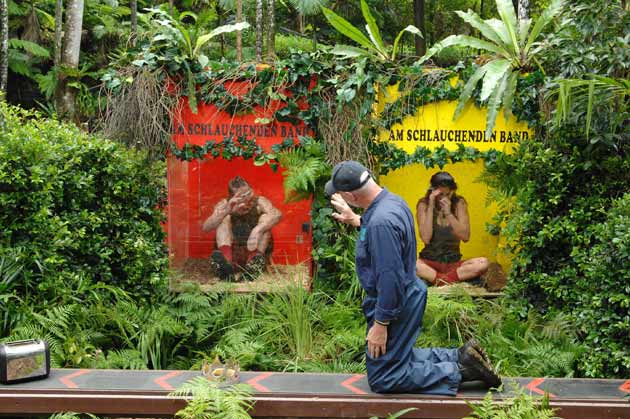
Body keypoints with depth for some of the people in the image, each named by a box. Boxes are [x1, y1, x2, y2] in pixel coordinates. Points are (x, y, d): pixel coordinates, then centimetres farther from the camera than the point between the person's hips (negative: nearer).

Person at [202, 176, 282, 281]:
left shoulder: (259, 202, -6)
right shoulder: (224, 205, -3)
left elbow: (277, 214, -27)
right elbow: (205, 227, -18)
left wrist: (257, 230, -43)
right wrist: (227, 211, -33)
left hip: (256, 253, 0)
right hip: (232, 253, 1)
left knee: (265, 218, -18)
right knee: (225, 218, -14)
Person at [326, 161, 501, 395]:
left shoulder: (381, 221, -31)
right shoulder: (392, 200, -1)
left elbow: (390, 278, -30)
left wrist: (381, 324, -23)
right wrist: (355, 220, 25)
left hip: (391, 304, -10)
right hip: (406, 296, 10)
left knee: (382, 380, 3)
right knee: (399, 356, 25)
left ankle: (459, 371, 1)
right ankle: (459, 358, 17)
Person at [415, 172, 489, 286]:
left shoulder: (459, 203, -1)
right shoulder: (423, 204, -5)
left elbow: (465, 237, -10)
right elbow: (426, 239, -17)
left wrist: (448, 213, -19)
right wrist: (431, 207, -19)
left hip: (454, 263, 2)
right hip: (430, 263, -2)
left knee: (483, 263, -27)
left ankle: (438, 279, -26)